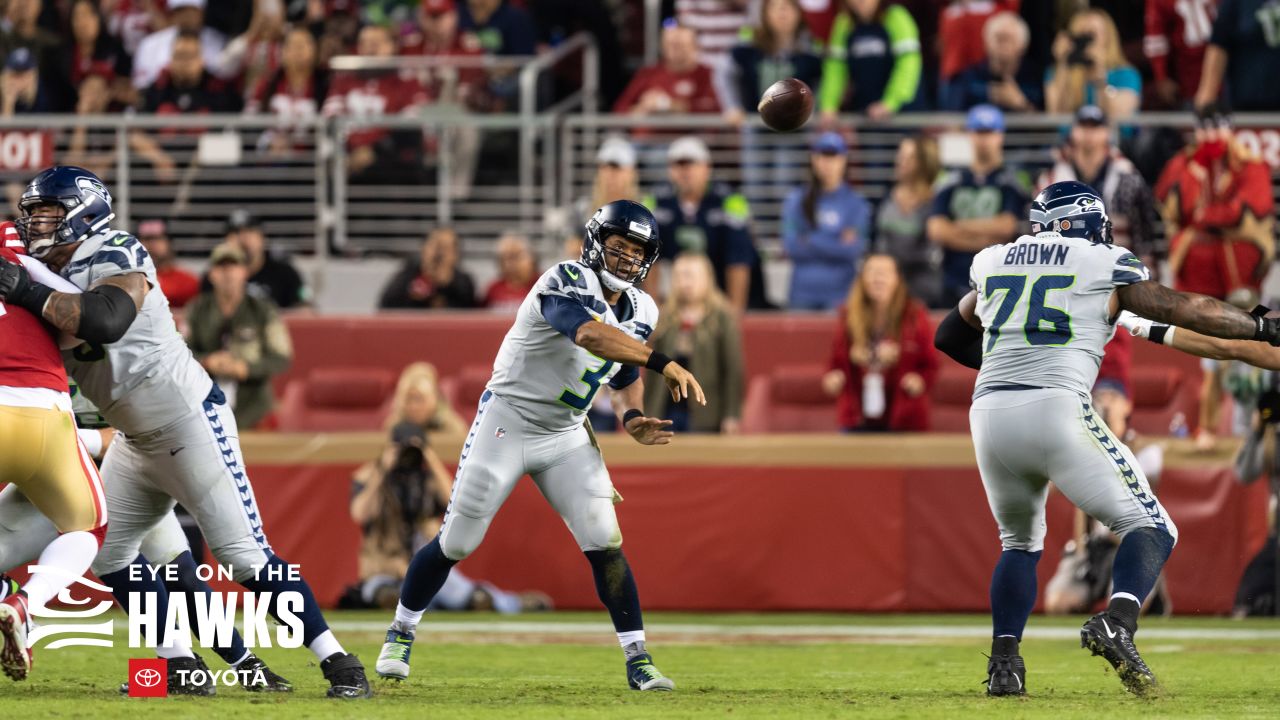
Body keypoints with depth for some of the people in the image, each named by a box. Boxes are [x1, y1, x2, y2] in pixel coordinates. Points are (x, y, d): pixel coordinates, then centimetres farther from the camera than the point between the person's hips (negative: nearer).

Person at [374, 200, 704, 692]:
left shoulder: (641, 311, 2)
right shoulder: (567, 284, -22)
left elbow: (625, 378, 17)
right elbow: (590, 334, -43)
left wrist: (632, 419, -5)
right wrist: (663, 362, -48)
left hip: (566, 435, 6)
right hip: (507, 423, -6)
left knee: (606, 545, -7)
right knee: (455, 544, 2)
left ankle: (638, 661, -2)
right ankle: (400, 634, 22)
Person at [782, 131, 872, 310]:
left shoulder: (856, 203, 2)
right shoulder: (796, 200, 7)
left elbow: (856, 249, -7)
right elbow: (790, 246, -2)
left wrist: (810, 241, -7)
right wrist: (837, 245, -6)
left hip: (840, 294, -2)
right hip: (803, 293, 2)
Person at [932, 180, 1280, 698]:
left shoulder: (994, 264, 22)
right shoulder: (1104, 267, 9)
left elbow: (949, 337, 35)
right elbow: (1186, 310, 10)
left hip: (990, 414, 5)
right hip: (1057, 411, -4)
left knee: (1020, 543, 27)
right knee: (1150, 529, 5)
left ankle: (1004, 662, 9)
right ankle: (1117, 621, -23)